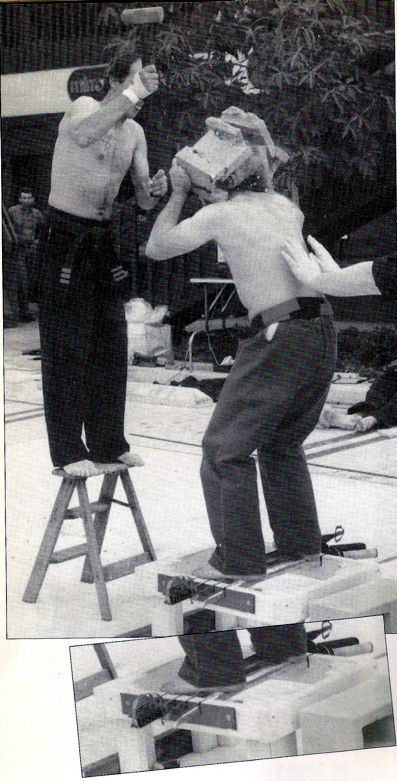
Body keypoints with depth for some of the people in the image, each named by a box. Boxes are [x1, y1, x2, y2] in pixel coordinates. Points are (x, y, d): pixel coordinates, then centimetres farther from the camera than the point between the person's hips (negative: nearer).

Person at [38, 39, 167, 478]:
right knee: (67, 346, -5)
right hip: (65, 236, -7)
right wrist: (133, 95, -38)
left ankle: (107, 442, 20)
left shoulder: (135, 132, 9)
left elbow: (142, 201, 8)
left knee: (111, 343, 10)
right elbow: (83, 135, -38)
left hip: (103, 239, 7)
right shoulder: (85, 107, -12)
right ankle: (67, 450, 1)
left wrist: (154, 191, -15)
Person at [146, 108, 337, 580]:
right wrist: (218, 196, 27)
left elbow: (156, 248, 5)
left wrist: (179, 193, 15)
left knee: (225, 448, 4)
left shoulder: (220, 215, -7)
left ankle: (239, 561, 5)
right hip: (321, 333, 8)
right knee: (282, 444, 23)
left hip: (278, 340, -7)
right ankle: (301, 546, 29)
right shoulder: (286, 207, 11)